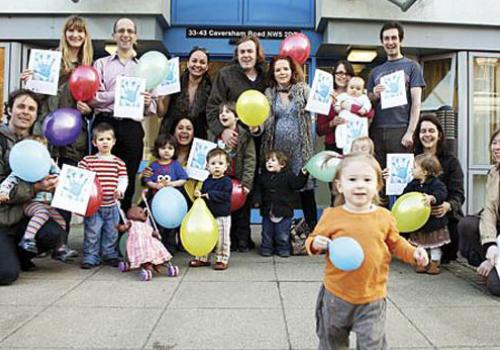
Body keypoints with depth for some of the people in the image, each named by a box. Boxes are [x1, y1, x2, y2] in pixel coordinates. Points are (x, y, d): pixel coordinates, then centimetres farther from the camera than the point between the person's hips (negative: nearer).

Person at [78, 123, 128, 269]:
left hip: (112, 205, 2)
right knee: (92, 233, 2)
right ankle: (90, 257, 14)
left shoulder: (118, 162, 5)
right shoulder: (88, 160, -1)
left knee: (111, 233, 13)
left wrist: (120, 188, -16)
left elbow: (123, 178, 2)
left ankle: (110, 255, 27)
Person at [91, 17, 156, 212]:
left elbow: (153, 107, 10)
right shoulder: (101, 64, 14)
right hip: (105, 124, -1)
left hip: (132, 128, 1)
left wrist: (148, 103, -13)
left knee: (128, 179, 3)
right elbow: (92, 97, -1)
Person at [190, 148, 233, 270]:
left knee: (222, 239, 3)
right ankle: (202, 258, 28)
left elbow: (224, 195, -23)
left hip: (222, 215, -6)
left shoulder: (226, 181, -11)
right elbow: (203, 192, 15)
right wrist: (199, 194, -8)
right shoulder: (207, 181, 7)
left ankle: (222, 260, 17)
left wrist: (210, 195, -22)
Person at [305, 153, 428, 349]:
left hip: (372, 297, 0)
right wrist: (316, 244, -21)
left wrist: (413, 253, -5)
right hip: (336, 295, 0)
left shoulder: (384, 217, -4)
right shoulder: (332, 216, -9)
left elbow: (395, 243, 11)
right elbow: (312, 240, 1)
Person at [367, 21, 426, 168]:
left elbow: (416, 102, 0)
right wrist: (374, 96, -4)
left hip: (400, 130, -3)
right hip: (377, 130, 3)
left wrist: (410, 132, -11)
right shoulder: (376, 71, 18)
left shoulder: (411, 66, 8)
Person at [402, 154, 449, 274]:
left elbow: (441, 194, -33)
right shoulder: (413, 184, 0)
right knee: (420, 243, 13)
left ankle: (434, 263, 24)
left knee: (434, 244, 10)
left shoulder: (436, 183, -17)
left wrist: (431, 198, -50)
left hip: (434, 220, -5)